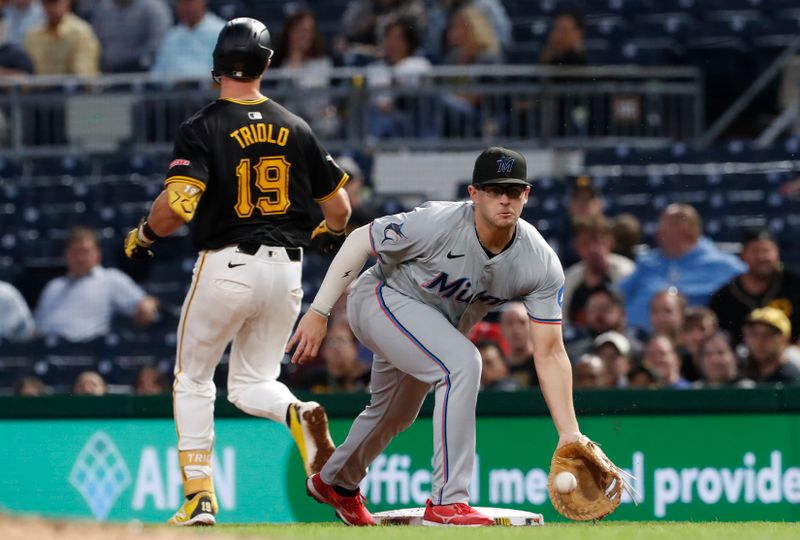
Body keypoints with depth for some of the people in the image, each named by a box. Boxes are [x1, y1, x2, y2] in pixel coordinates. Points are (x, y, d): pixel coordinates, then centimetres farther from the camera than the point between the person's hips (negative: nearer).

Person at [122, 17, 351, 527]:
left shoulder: (202, 129, -8)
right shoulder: (296, 129, 5)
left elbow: (178, 205, -20)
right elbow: (339, 207, 9)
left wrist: (143, 235, 0)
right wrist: (329, 234, 32)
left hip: (226, 267, -4)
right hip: (286, 270, 4)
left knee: (193, 379, 15)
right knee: (251, 386, 16)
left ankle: (200, 497, 6)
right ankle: (299, 414, -19)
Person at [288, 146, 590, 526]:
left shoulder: (541, 265, -22)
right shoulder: (438, 224, -34)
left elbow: (549, 353, -21)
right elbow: (360, 240, -22)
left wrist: (569, 433, -29)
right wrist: (319, 312, -23)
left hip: (437, 325, 6)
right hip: (382, 299, -6)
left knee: (395, 415, 26)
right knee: (462, 363, -30)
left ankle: (336, 483, 57)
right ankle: (447, 503, -28)